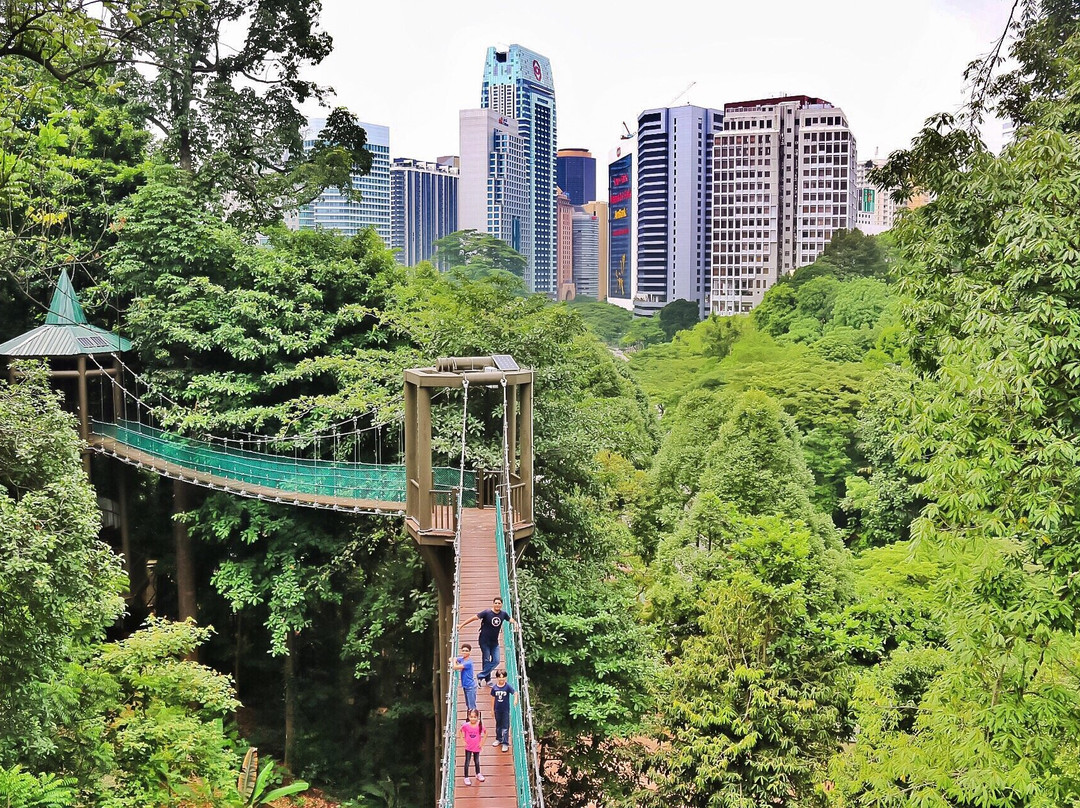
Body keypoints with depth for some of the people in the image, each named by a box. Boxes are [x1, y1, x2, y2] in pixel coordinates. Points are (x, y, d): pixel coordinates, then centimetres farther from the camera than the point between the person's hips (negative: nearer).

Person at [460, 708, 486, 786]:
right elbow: (461, 732, 0)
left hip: (477, 747, 1)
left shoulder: (480, 725, -17)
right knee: (467, 762, 4)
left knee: (477, 761, 19)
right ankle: (466, 778, 19)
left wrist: (482, 742, -5)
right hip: (468, 747, -1)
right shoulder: (466, 725, -18)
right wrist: (463, 741, -5)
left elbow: (485, 733, -3)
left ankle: (478, 774, 41)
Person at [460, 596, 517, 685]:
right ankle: (487, 680, 12)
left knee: (496, 661, -3)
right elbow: (474, 618, -13)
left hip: (495, 642, 4)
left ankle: (481, 676, 5)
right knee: (486, 660, -1)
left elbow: (511, 620, 9)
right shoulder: (487, 613, -16)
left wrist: (515, 623, -15)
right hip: (484, 641, -4)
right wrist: (461, 625, -12)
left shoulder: (503, 614, -4)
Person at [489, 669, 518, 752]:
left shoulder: (508, 686, -13)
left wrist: (515, 699, -42)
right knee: (498, 725, 19)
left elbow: (515, 693, -22)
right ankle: (498, 739, 37)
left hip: (505, 709, -3)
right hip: (497, 709, 3)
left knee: (505, 727, 0)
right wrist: (492, 709, 6)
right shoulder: (494, 687, -6)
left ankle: (505, 743, 6)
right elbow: (493, 698, 2)